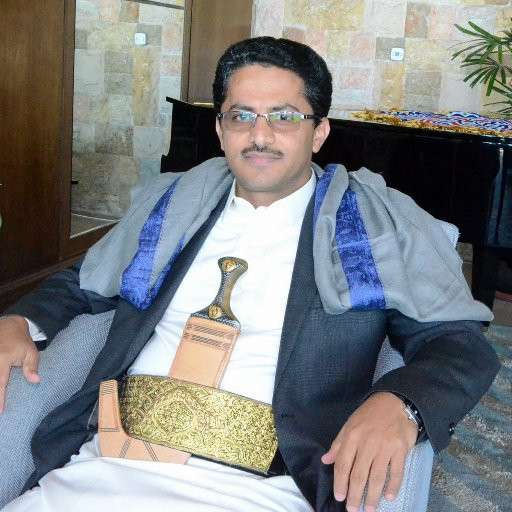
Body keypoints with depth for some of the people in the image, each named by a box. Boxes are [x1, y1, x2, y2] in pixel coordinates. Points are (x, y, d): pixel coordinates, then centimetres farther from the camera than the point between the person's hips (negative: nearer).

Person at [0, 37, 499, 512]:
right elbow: (81, 284, 25)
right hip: (110, 462, -1)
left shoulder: (379, 220, 4)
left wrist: (398, 403, -23)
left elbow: (461, 344, -1)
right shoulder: (169, 204, 14)